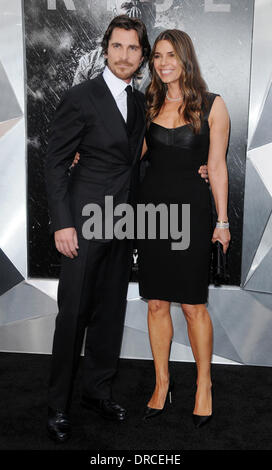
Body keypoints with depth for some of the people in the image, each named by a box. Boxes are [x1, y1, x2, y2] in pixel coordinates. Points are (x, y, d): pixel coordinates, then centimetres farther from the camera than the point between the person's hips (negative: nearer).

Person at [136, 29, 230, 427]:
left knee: (193, 305, 1)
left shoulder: (212, 105, 0)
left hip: (191, 209, -3)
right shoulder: (150, 104, 10)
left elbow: (217, 167, -2)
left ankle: (204, 384, 23)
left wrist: (222, 221, -3)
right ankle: (162, 382, 24)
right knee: (156, 303, 8)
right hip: (151, 206, 4)